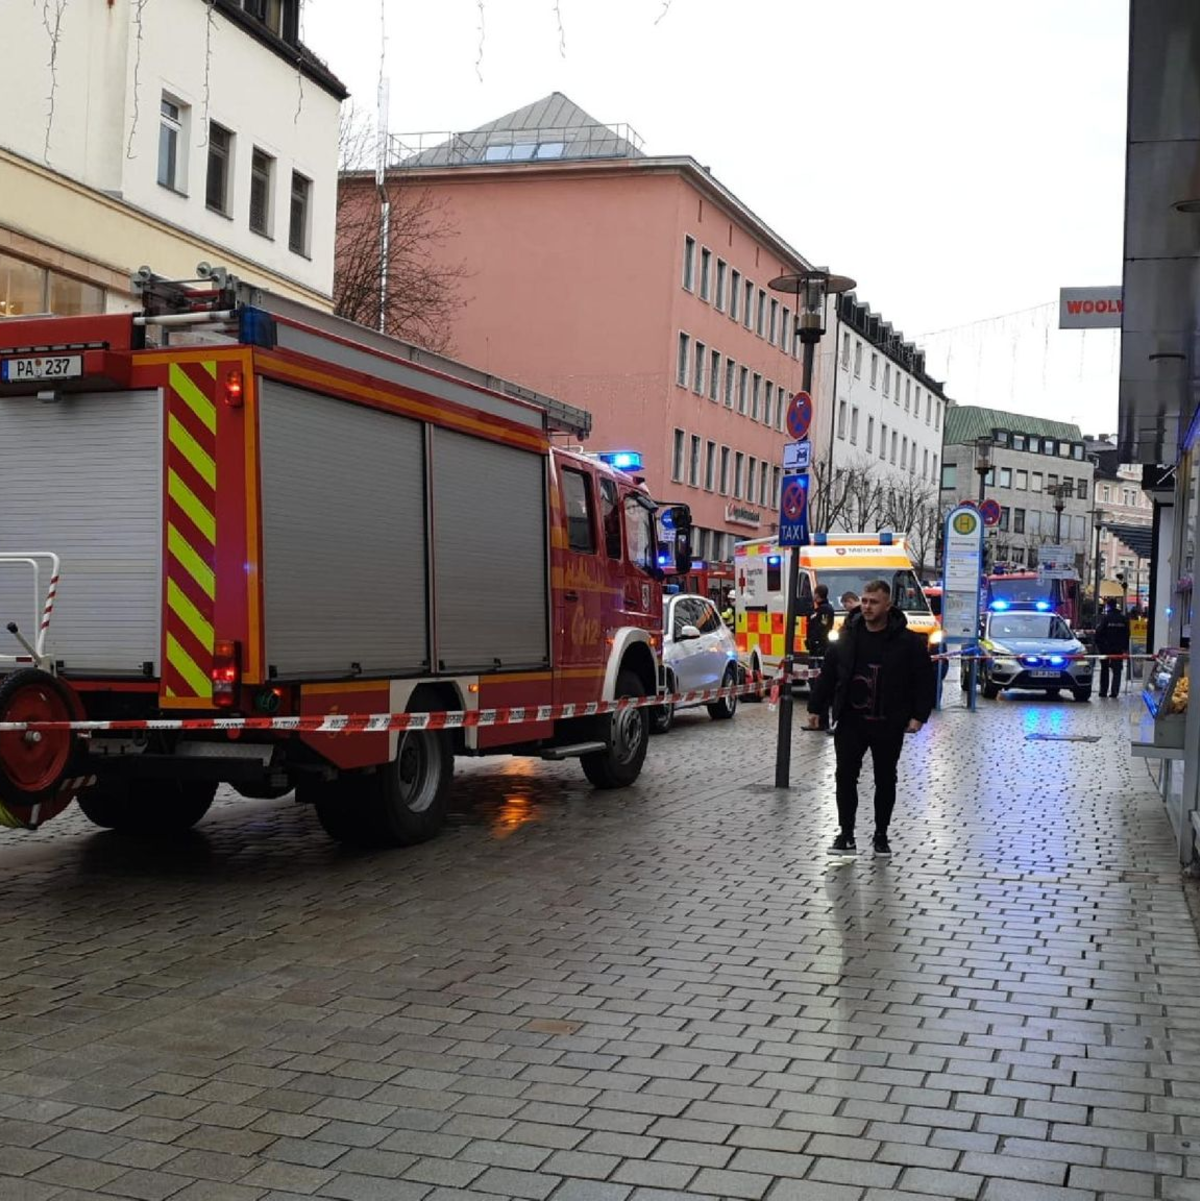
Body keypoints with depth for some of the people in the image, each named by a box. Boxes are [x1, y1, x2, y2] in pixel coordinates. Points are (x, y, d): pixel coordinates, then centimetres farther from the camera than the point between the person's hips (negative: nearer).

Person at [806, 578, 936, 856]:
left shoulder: (908, 642, -7)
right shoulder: (846, 637, 2)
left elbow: (925, 680, -3)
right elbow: (827, 675, 9)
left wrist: (919, 716, -9)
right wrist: (816, 707, 8)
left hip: (888, 726, -2)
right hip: (850, 722, 2)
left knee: (885, 781, 9)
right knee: (846, 777, -1)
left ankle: (881, 836, 22)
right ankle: (846, 835, 7)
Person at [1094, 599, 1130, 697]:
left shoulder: (1104, 617, -8)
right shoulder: (1124, 618, 4)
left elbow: (1098, 632, -11)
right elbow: (1127, 635, 8)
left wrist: (1097, 645, -3)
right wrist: (1126, 649, 13)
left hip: (1105, 648, -2)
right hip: (1118, 648, 2)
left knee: (1104, 669, 9)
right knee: (1117, 670, 4)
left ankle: (1103, 691, 8)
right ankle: (1114, 691, -4)